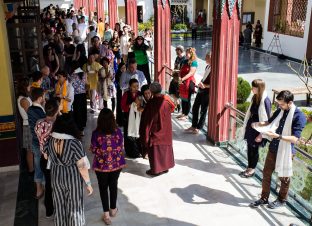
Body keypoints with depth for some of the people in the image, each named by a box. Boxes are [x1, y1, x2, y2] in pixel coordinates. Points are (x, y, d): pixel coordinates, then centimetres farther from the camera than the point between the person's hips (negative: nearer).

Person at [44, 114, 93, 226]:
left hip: (56, 177, 4)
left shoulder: (50, 140, -12)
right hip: (73, 178, -4)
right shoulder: (75, 143, -26)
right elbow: (82, 167, -22)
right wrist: (88, 184, -11)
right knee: (74, 207, 15)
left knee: (59, 205, 23)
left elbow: (46, 156, 8)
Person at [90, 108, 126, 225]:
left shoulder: (96, 133, -19)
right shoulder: (118, 131, -14)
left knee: (103, 188, 15)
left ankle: (106, 213, 19)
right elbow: (121, 148, -3)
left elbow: (93, 150, -8)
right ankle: (113, 209, 37)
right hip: (116, 163, 2)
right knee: (113, 185, 21)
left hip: (102, 165, -2)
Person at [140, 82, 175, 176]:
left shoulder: (151, 103, -20)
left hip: (155, 131, -6)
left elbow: (147, 119, -16)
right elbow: (172, 108, 15)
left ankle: (156, 169, 13)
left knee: (155, 149, 6)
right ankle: (165, 166, 28)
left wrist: (145, 134, -8)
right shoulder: (167, 100, -5)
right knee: (165, 147, 18)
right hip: (166, 130, 6)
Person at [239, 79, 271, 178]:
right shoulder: (255, 97, 4)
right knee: (249, 148, 15)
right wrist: (246, 126, 18)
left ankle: (252, 170, 24)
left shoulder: (265, 100, -20)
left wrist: (261, 134, -17)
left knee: (254, 149, 7)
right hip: (250, 126, 8)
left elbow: (266, 119, -19)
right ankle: (249, 168, 29)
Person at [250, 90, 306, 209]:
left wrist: (278, 136, -31)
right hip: (273, 149, 6)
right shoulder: (280, 111, 1)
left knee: (284, 177, 13)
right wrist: (259, 124, -2)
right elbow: (270, 122, 18)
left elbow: (295, 139, -22)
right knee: (266, 174, 12)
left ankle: (282, 200, 34)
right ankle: (264, 198, 28)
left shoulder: (299, 116, -18)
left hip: (285, 152, -6)